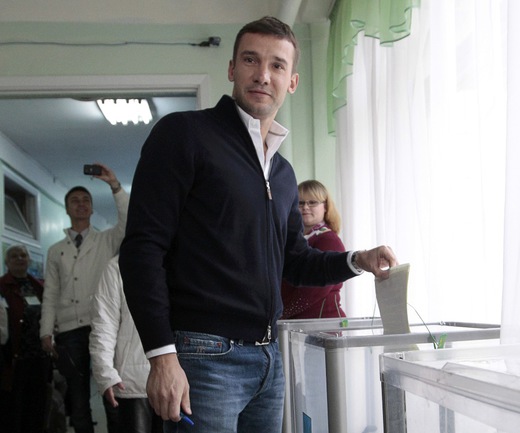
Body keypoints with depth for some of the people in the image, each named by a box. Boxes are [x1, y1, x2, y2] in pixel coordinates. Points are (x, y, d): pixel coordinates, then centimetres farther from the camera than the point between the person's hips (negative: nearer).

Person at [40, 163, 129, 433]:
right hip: (69, 330, 3)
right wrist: (46, 332, 2)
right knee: (77, 397, 6)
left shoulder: (107, 241, 10)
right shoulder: (56, 251, 16)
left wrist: (115, 186, -17)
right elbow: (50, 295, 11)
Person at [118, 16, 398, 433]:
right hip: (204, 355, -7)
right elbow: (143, 248, -12)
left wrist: (357, 260, 6)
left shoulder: (283, 171, 18)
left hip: (268, 357, 7)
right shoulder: (184, 133, -5)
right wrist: (162, 356, -19)